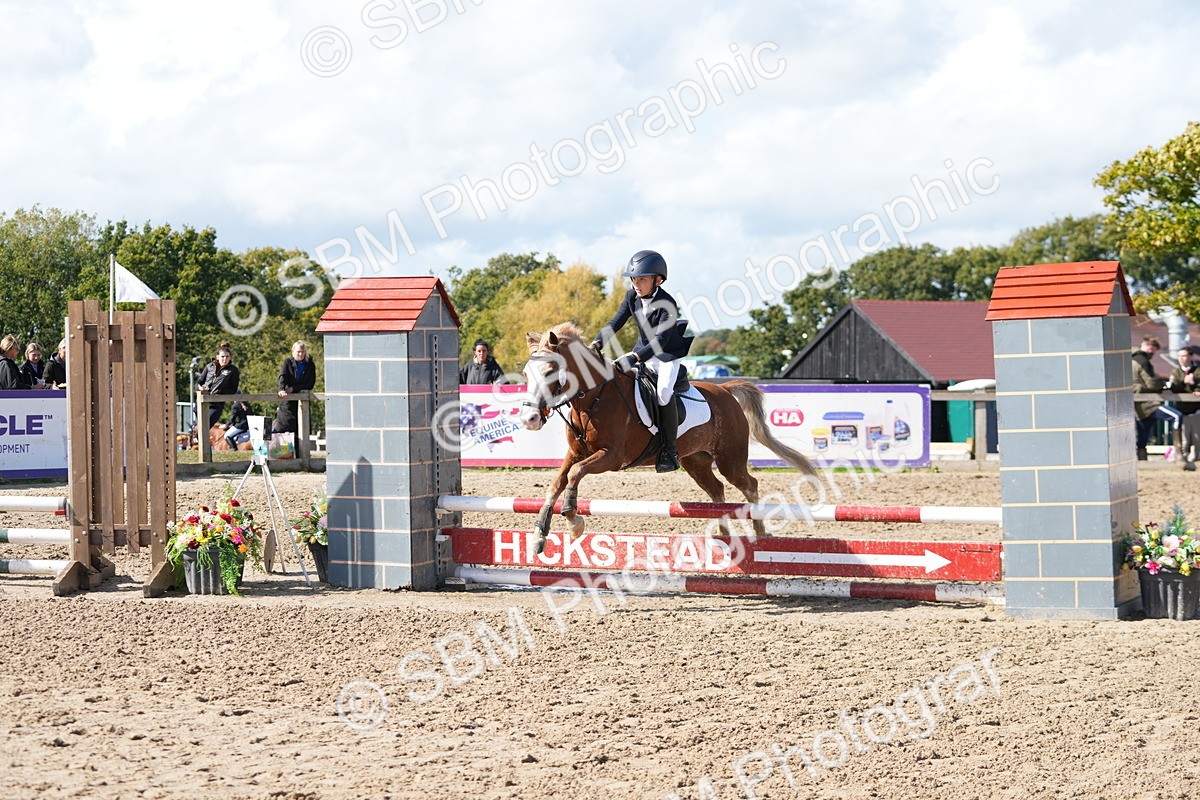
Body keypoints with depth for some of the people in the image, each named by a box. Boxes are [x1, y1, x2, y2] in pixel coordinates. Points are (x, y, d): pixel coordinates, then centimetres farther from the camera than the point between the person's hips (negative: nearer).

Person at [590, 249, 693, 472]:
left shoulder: (667, 305, -27)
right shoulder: (632, 297, -5)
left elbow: (661, 339, -37)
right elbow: (616, 322, -5)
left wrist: (635, 357, -48)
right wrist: (596, 344, -22)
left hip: (668, 355, -8)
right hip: (643, 352, 8)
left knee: (663, 392, -28)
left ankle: (670, 450, -21)